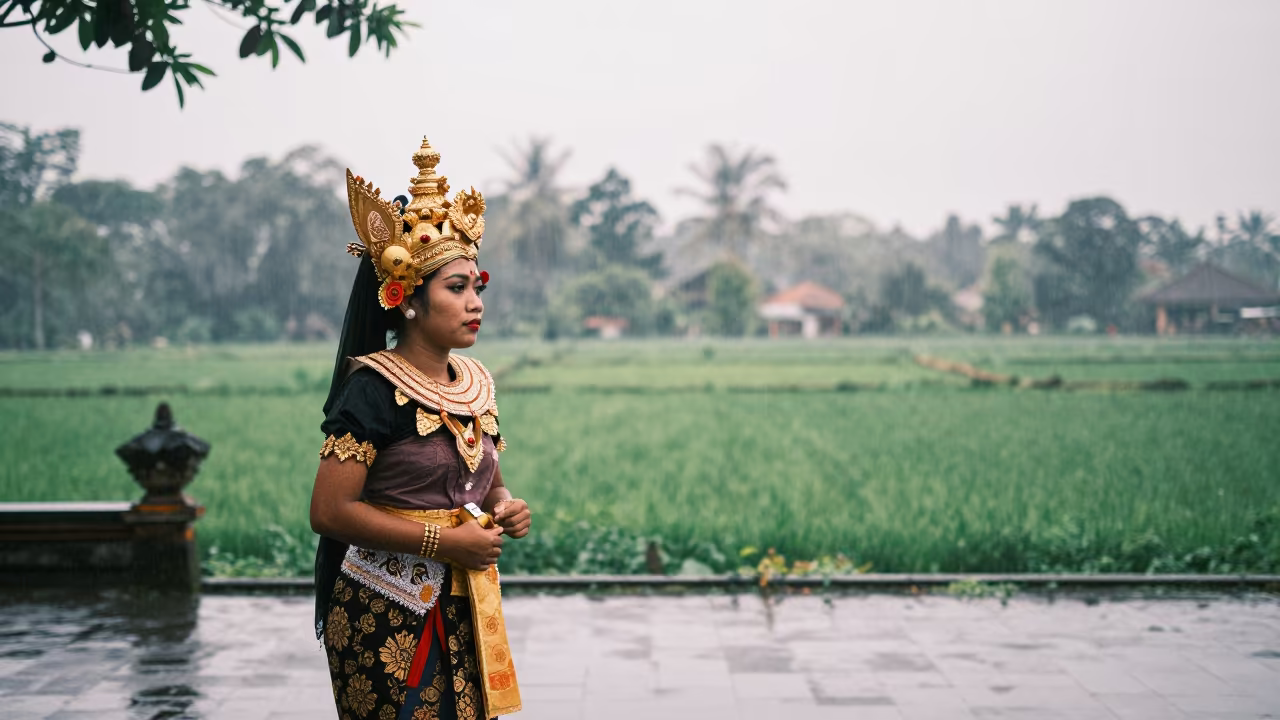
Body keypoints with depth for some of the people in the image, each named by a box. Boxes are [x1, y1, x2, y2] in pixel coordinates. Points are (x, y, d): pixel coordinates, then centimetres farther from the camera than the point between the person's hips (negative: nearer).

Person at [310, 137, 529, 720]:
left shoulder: (476, 383, 8)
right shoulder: (375, 389, -13)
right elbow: (329, 510, -18)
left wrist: (502, 506, -1)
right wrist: (442, 541, -19)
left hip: (465, 607, 7)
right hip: (387, 612, -6)